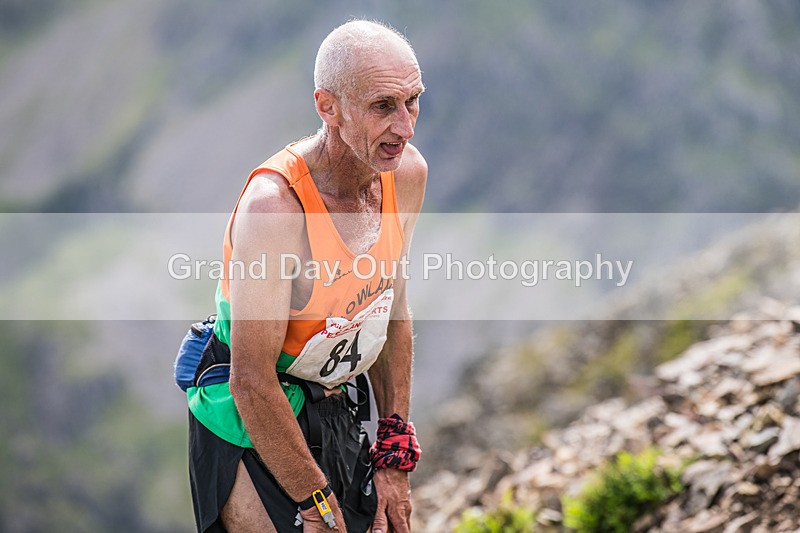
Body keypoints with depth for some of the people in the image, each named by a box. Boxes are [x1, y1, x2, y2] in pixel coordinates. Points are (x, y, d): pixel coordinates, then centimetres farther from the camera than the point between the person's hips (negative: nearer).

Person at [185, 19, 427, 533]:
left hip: (338, 412, 7)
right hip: (250, 421, -7)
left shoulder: (406, 172, -7)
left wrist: (395, 457, 6)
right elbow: (252, 381, -26)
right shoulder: (274, 205, -30)